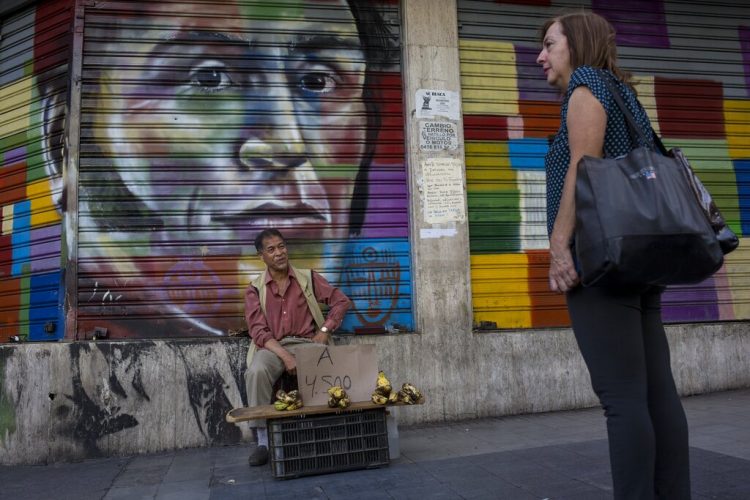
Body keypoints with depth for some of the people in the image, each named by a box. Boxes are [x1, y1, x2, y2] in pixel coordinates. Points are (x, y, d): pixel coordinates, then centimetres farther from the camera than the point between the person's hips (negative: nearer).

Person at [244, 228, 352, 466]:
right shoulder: (255, 289, 5)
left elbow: (341, 301, 8)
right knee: (257, 372, -34)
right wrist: (284, 356, -20)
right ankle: (263, 440, -22)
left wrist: (325, 330, -6)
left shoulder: (308, 278, 7)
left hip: (306, 343, 0)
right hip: (272, 346, 0)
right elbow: (258, 331, -5)